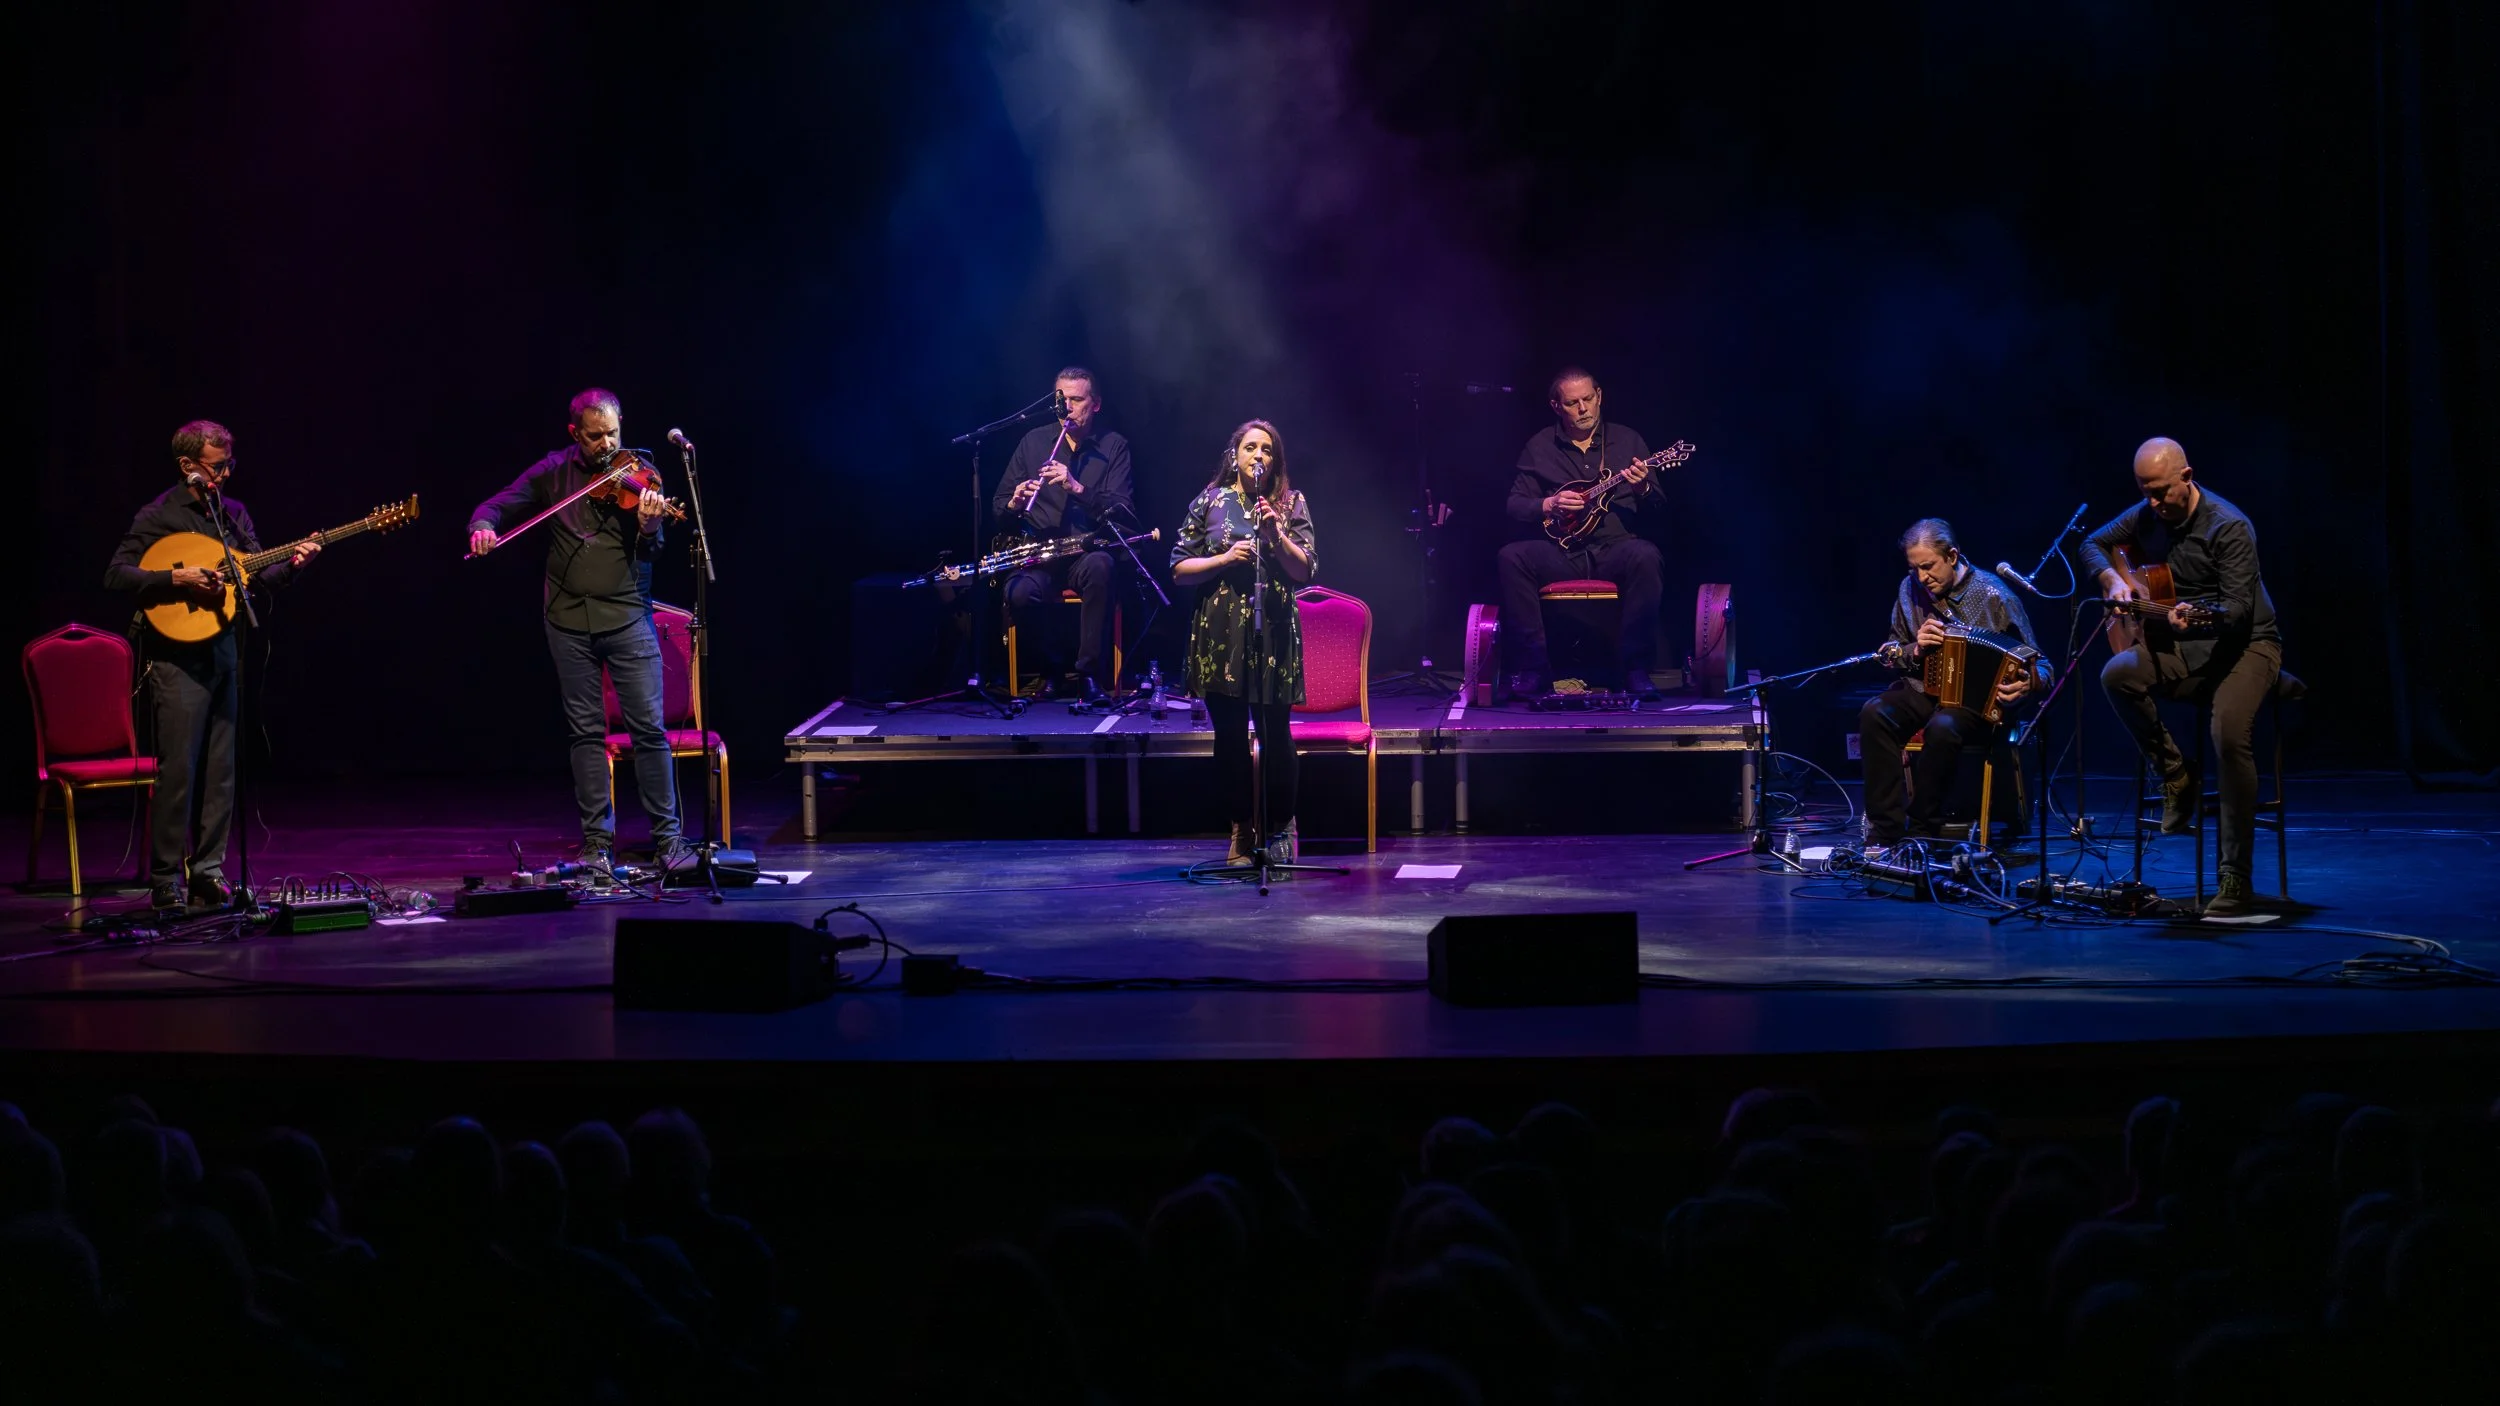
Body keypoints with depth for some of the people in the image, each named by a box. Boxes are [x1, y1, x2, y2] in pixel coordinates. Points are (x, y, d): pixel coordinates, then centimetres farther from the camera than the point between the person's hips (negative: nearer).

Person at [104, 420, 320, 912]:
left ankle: (208, 872, 14)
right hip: (176, 654, -6)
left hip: (221, 649, 6)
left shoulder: (233, 513, 12)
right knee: (177, 769, -8)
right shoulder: (158, 516, -7)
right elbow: (115, 575, -13)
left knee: (219, 769, 7)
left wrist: (291, 564, -11)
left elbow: (258, 572, 9)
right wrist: (176, 578, -22)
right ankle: (166, 881, -1)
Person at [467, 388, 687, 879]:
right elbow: (496, 507, 7)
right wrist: (482, 527, -16)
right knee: (586, 730, 5)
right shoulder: (555, 472, 5)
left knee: (649, 726, -5)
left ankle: (666, 837, 1)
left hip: (627, 614, -2)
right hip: (569, 618, 2)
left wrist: (648, 525, -32)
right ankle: (597, 840, 10)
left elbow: (649, 550, -9)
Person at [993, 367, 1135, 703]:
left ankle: (1089, 674, -29)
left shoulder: (1114, 445, 6)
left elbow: (1122, 509, -6)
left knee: (1100, 566, -38)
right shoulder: (1033, 441, 12)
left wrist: (1077, 488, -21)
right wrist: (1014, 504, -11)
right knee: (1020, 595, -34)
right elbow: (998, 505, 14)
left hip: (1088, 552, -1)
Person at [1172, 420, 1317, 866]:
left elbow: (1305, 571, 0)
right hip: (1220, 633, 1)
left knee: (1276, 734, -2)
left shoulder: (1291, 504, 7)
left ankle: (1280, 828, 14)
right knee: (1229, 735, 3)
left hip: (1274, 630, -1)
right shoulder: (1209, 502, 7)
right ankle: (1242, 829, 16)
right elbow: (1179, 569, 4)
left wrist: (1276, 533, -14)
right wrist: (1225, 558, -10)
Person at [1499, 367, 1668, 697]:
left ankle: (1636, 667, -27)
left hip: (1615, 549, -1)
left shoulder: (1627, 441, 10)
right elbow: (1514, 505, 10)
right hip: (1562, 554, 1)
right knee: (1511, 557, -27)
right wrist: (1549, 505, -9)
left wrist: (1643, 490, -15)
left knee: (1645, 555, -35)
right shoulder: (1540, 447, 11)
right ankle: (1535, 664, -21)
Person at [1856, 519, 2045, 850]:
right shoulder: (1911, 589, 3)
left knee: (1942, 727, -37)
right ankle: (1886, 830, -24)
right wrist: (1915, 649, -10)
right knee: (1874, 713, -27)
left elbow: (2038, 667, -3)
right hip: (1923, 691, 4)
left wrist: (2026, 686, -27)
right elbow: (1891, 654, 14)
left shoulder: (1994, 596, -9)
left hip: (1981, 702, -4)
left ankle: (1921, 832, -21)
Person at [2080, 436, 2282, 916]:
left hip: (2245, 643, -6)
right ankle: (2174, 774, -5)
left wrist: (2196, 617, -44)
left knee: (2230, 734, -31)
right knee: (2117, 675, -25)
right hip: (2181, 647, 6)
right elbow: (2093, 544, 18)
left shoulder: (2229, 527, -18)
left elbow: (2238, 607, -23)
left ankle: (2235, 879, -23)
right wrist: (2113, 580, -4)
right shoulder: (2145, 516, 2)